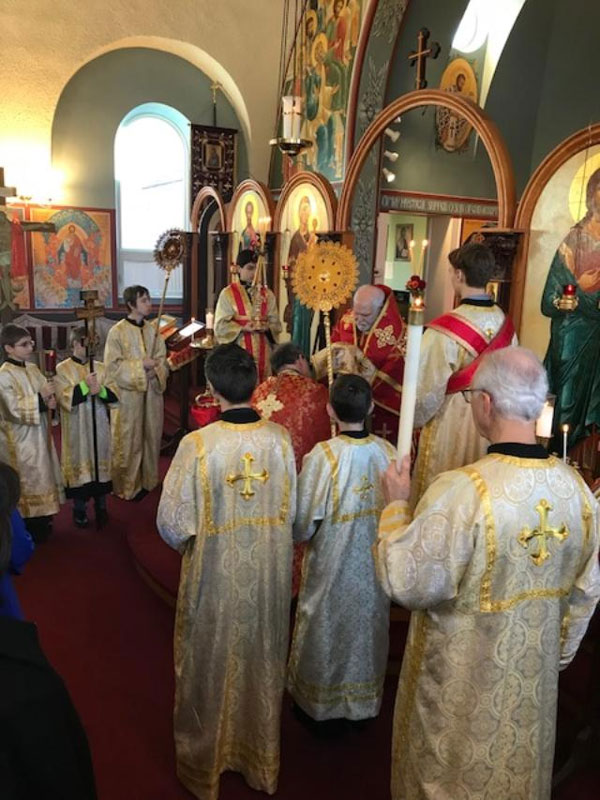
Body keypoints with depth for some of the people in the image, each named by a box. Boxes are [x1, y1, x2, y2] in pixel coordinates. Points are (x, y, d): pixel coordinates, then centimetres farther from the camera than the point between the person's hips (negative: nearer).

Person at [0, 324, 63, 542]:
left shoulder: (32, 369, 7)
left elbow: (45, 393, 13)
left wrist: (50, 400, -9)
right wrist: (41, 397, -25)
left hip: (39, 433, 8)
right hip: (21, 438, -8)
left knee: (41, 475, 15)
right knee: (28, 480, 2)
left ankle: (42, 521, 28)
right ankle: (31, 529, 14)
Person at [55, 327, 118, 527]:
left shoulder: (101, 367, 6)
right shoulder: (62, 369, -4)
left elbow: (114, 395, -1)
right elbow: (65, 399, -14)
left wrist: (100, 390, -20)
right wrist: (85, 385, -22)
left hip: (100, 428, 3)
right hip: (76, 430, -3)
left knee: (101, 464, 9)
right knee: (79, 465, 4)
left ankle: (101, 507, 24)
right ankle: (79, 509, 20)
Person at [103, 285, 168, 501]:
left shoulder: (152, 330, 7)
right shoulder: (117, 332, -9)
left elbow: (163, 360, 8)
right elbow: (113, 366, -12)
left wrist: (156, 370, -13)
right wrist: (141, 366, -18)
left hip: (151, 393, 5)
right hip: (127, 395, -5)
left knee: (150, 438, 13)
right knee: (128, 442, 3)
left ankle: (148, 481, 27)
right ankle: (128, 487, 16)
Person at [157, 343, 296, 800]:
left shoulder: (197, 445, -22)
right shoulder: (281, 438, -13)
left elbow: (173, 523, -15)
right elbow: (292, 513, -3)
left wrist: (188, 541, 7)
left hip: (215, 579, -3)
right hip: (269, 578, 3)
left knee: (211, 666, 19)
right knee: (262, 664, 23)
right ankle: (261, 763, 44)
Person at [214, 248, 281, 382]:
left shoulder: (267, 294, 10)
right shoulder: (228, 293, 0)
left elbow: (276, 323, 7)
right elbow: (221, 325, -5)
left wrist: (266, 328, -15)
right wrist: (243, 328, -19)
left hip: (262, 352, 3)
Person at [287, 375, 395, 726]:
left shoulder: (323, 456, -25)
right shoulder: (388, 452, -14)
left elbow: (302, 525, -18)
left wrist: (301, 534, 3)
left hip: (331, 567, -3)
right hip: (375, 565, 4)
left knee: (326, 628, 18)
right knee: (367, 624, 23)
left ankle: (317, 703, 39)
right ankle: (364, 701, 43)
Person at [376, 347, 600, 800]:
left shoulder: (461, 491, -32)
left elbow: (406, 583, -24)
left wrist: (397, 505, -11)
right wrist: (559, 652, 17)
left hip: (461, 678, -5)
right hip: (535, 674, 6)